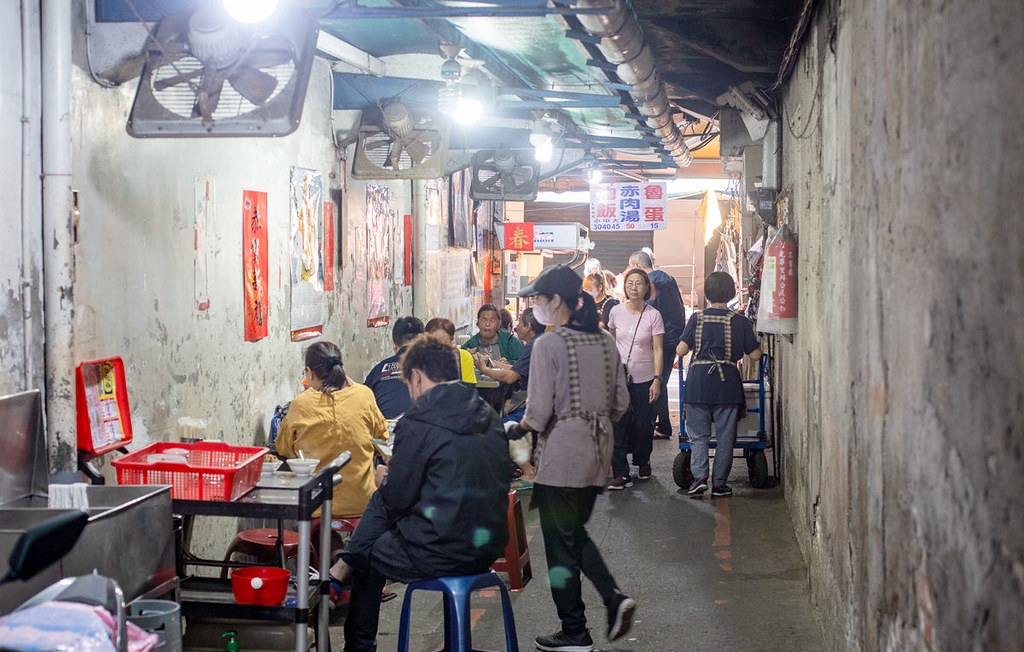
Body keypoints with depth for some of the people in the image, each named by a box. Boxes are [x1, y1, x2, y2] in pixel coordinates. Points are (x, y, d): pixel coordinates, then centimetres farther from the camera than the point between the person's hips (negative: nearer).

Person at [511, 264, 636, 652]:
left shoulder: (548, 344, -14)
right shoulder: (605, 343, 7)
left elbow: (539, 411, -16)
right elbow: (621, 403, 10)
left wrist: (518, 429, 2)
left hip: (562, 455, -7)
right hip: (598, 450, 7)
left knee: (560, 543, 4)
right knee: (576, 533, 21)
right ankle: (614, 597, 4)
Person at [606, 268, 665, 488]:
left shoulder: (653, 315, -7)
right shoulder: (616, 312, 0)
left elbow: (657, 350, -8)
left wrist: (657, 379, -15)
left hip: (644, 379, -1)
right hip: (620, 377, 1)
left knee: (643, 425, 9)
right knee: (618, 425, -4)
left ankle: (643, 462, 34)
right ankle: (621, 474, 0)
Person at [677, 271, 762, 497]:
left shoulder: (697, 319, 0)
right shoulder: (740, 321, -1)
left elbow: (680, 350, -2)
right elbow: (755, 355, 2)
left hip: (698, 383, 0)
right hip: (727, 385, 0)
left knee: (698, 434, 8)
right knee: (725, 436, 8)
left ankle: (699, 476, -7)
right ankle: (719, 483, 9)